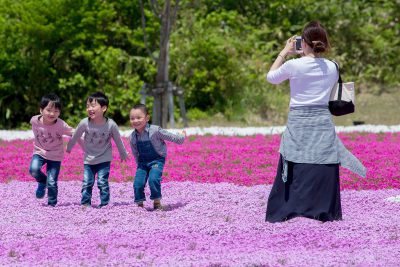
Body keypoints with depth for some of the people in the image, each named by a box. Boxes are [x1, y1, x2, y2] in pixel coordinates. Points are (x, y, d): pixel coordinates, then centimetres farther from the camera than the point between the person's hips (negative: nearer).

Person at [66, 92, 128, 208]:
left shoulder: (111, 125, -20)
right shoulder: (84, 123, -19)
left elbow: (118, 140, -2)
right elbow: (75, 137, 0)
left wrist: (123, 154, 12)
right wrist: (68, 149, 15)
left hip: (104, 159, -2)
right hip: (89, 159, 2)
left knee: (102, 182, -6)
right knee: (87, 183, 2)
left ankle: (104, 204, 4)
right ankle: (85, 203, 15)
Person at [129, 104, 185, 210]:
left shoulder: (155, 131, -19)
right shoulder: (133, 137, -4)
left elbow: (170, 137, -3)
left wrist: (182, 137, 9)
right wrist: (139, 164, 21)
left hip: (157, 160, -4)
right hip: (142, 162, 4)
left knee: (153, 179, -25)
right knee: (138, 183, -11)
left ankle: (157, 202, -7)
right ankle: (139, 204, 7)